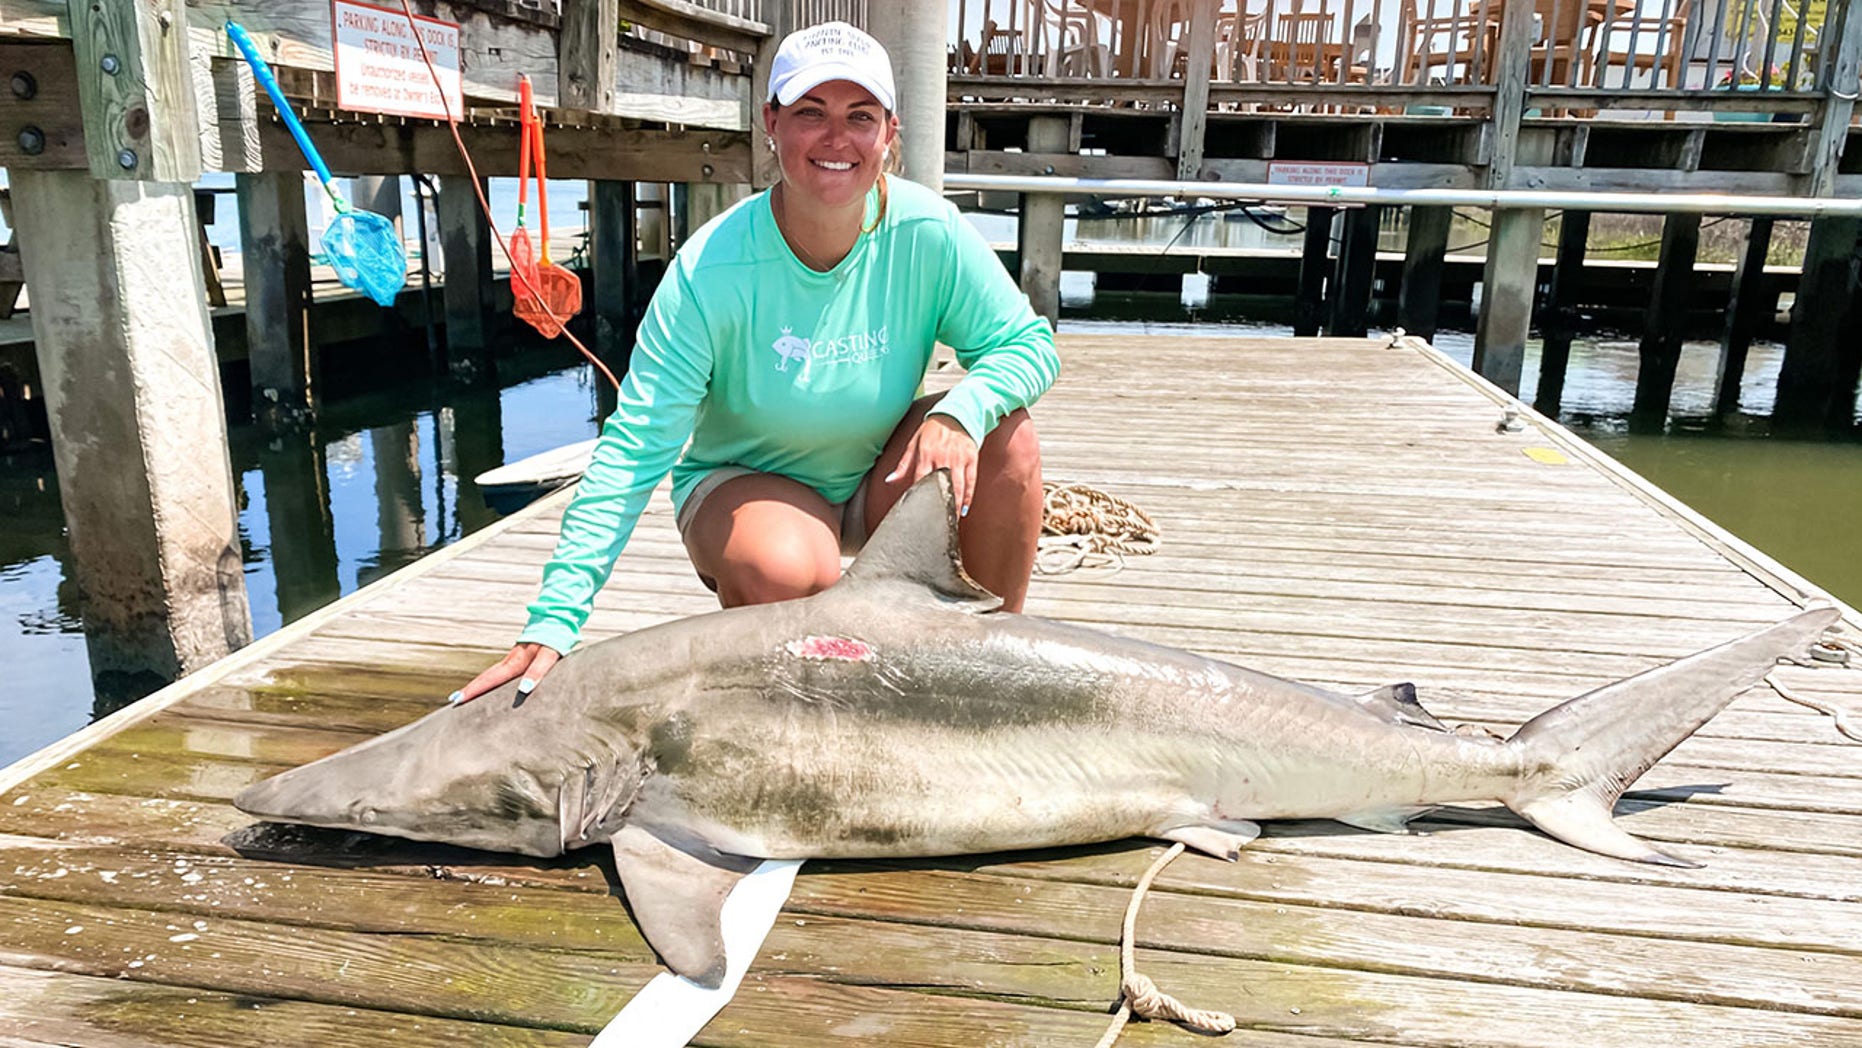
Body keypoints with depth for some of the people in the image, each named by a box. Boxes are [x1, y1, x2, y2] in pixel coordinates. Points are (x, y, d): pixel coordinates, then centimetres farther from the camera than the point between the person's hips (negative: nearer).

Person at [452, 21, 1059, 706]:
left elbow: (1029, 342, -10)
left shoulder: (927, 233, -18)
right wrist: (553, 622, -34)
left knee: (1005, 430, -22)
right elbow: (634, 449, -27)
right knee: (783, 572, -37)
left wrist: (962, 410, -35)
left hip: (880, 484, 3)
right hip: (744, 482, -3)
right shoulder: (712, 271, -25)